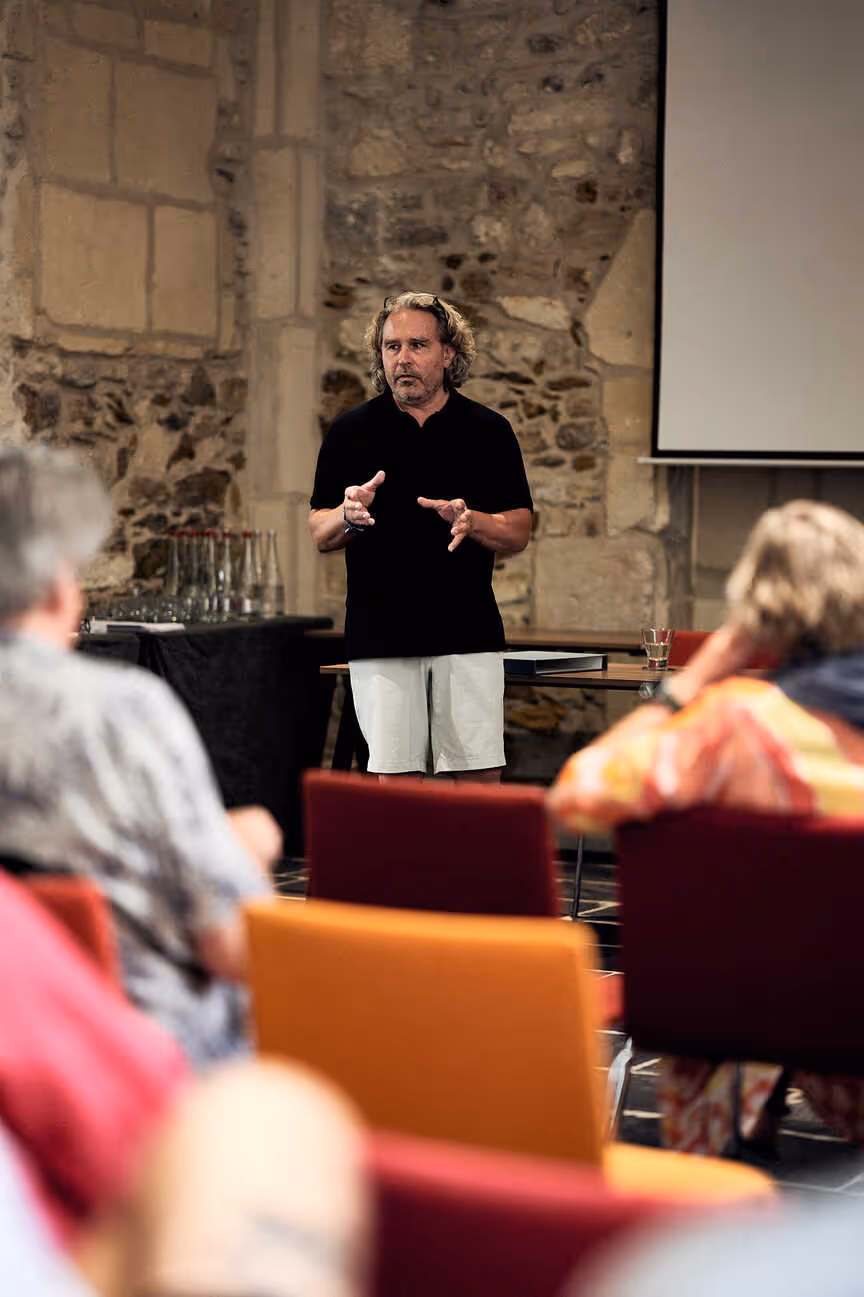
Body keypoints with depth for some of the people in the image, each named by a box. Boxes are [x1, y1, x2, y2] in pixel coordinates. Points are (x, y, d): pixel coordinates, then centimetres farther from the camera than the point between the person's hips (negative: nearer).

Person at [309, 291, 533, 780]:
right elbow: (320, 535, 9)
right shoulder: (351, 432, 7)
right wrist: (348, 515, -13)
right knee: (393, 775, -1)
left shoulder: (489, 431, 7)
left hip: (469, 630, 0)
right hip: (381, 638, 0)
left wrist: (471, 521, -14)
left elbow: (520, 532, 6)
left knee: (480, 775, -1)